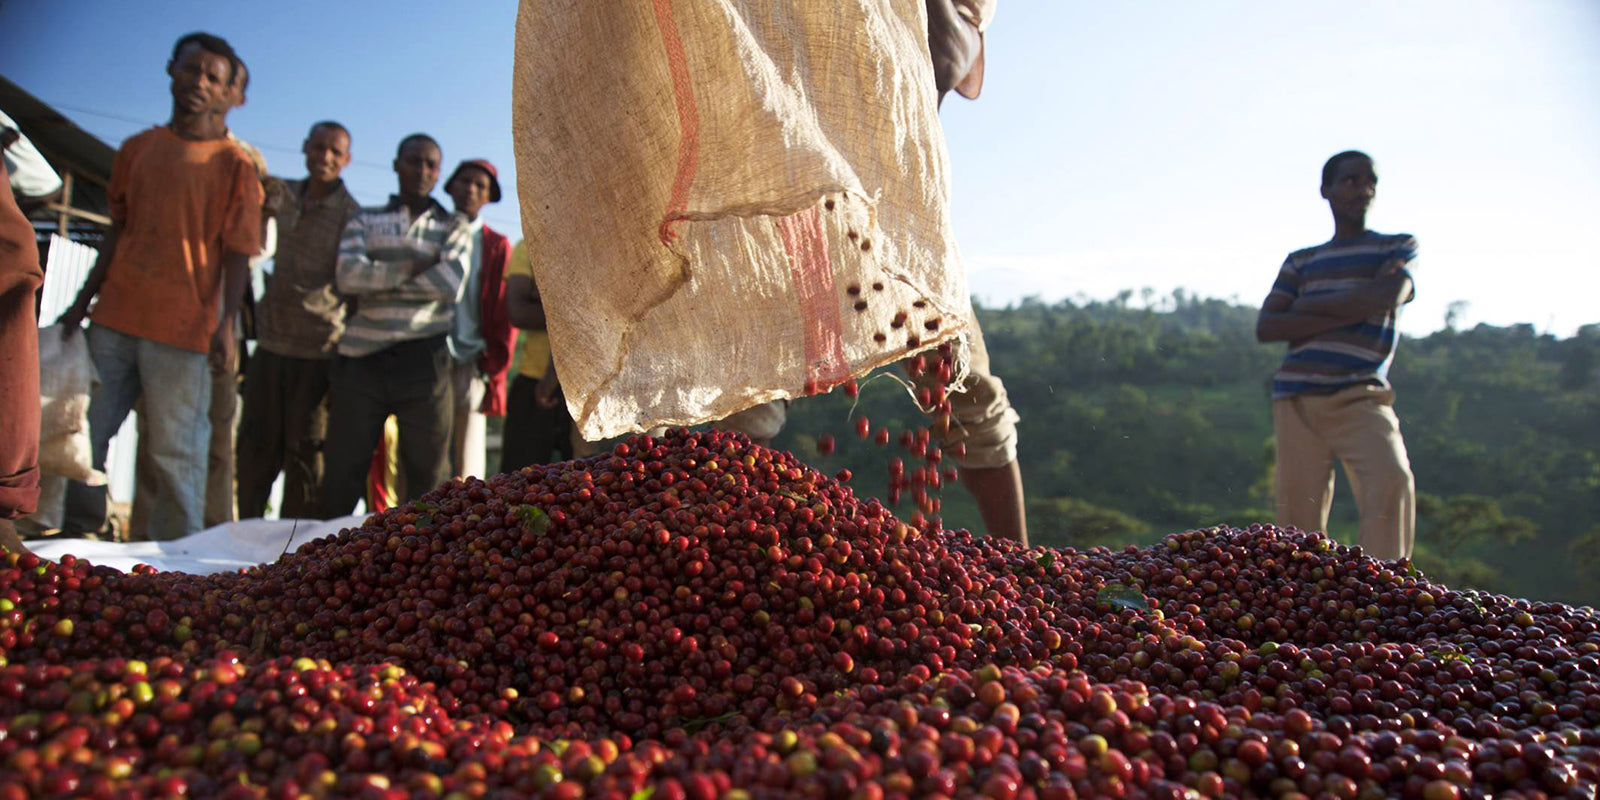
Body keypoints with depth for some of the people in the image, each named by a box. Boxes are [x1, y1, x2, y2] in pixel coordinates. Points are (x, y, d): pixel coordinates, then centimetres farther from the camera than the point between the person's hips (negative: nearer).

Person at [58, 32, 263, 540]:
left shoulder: (234, 165, -1)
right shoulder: (138, 149, 13)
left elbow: (237, 253, -5)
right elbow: (119, 232, 18)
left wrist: (227, 323, -15)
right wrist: (83, 301, 16)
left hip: (183, 328, -5)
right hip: (114, 319, 5)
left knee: (177, 448, -4)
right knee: (83, 428, 9)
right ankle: (81, 528, 24)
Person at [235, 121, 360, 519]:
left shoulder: (351, 214, -6)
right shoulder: (283, 194, 9)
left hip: (318, 349, -5)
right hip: (271, 341, 5)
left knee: (303, 451, 0)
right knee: (256, 444, 9)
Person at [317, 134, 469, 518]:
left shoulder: (453, 227, 14)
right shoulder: (364, 220, 16)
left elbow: (452, 284, -6)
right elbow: (347, 276, -4)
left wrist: (380, 278, -4)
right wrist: (415, 267, -8)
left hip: (423, 360, 0)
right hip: (361, 358, 1)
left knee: (428, 474, 1)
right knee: (342, 469, 1)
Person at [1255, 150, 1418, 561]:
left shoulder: (1399, 246, 14)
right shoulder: (1300, 261, 19)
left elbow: (1386, 298, -8)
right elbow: (1265, 328, 4)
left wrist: (1307, 307, 1)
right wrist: (1348, 313, -5)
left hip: (1360, 398, -2)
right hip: (1296, 400, 2)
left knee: (1391, 480, -28)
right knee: (1298, 518, -2)